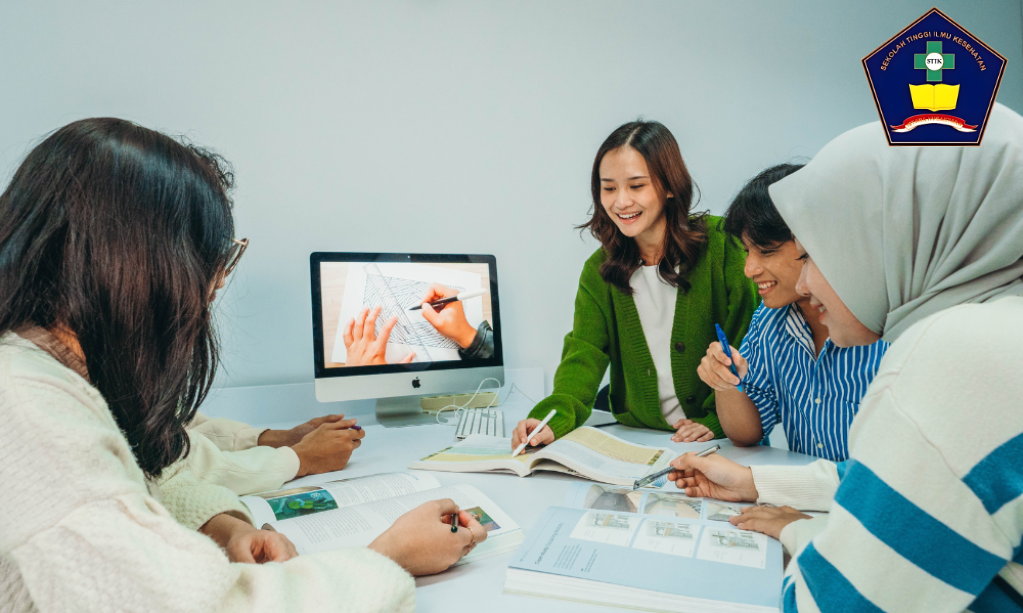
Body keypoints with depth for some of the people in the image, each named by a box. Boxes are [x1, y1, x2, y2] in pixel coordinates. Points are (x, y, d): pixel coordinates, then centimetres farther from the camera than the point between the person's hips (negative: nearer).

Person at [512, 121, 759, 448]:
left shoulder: (722, 245, -3)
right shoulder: (598, 271, 5)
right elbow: (585, 353, -6)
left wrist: (717, 421, -12)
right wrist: (553, 420, -24)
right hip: (637, 440, 2)